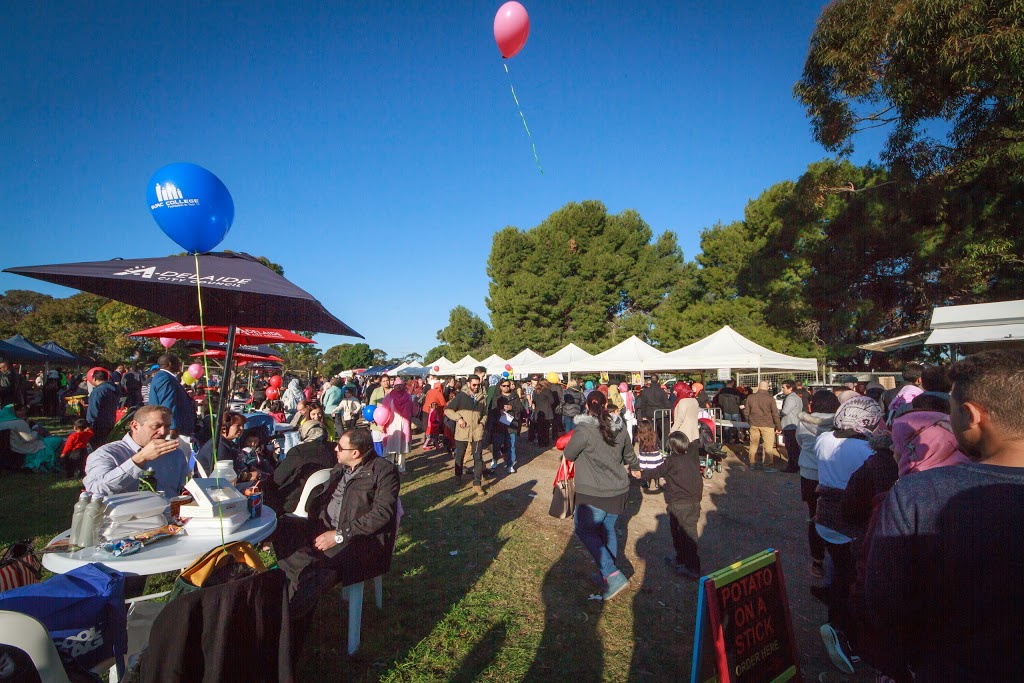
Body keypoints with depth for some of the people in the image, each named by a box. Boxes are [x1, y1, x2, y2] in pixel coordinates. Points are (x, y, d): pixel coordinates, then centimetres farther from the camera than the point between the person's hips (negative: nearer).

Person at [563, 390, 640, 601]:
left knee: (585, 530, 10)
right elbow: (629, 455, 19)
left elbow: (569, 455, -5)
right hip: (619, 490, 6)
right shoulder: (620, 428, 2)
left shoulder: (584, 429, -18)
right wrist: (637, 467, 41)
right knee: (608, 529, 22)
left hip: (593, 493, -6)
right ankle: (608, 576, 33)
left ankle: (613, 575, 0)